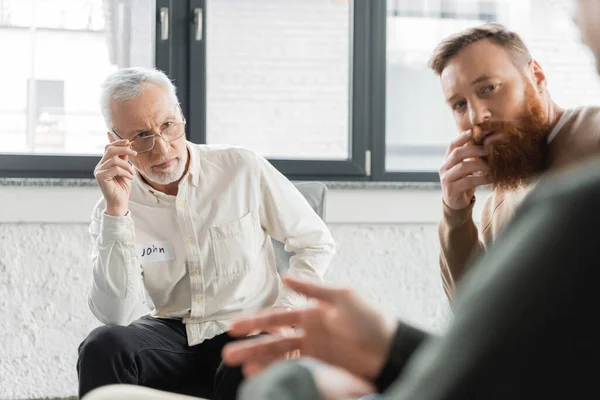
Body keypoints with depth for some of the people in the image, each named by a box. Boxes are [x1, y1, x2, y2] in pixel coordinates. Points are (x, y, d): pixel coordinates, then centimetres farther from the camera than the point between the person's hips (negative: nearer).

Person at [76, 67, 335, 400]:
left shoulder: (243, 170, -2)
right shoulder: (114, 210, -1)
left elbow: (316, 242, 8)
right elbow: (116, 316, -15)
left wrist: (287, 310, -7)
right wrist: (117, 210, -19)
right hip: (169, 335, 2)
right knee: (103, 345, -29)